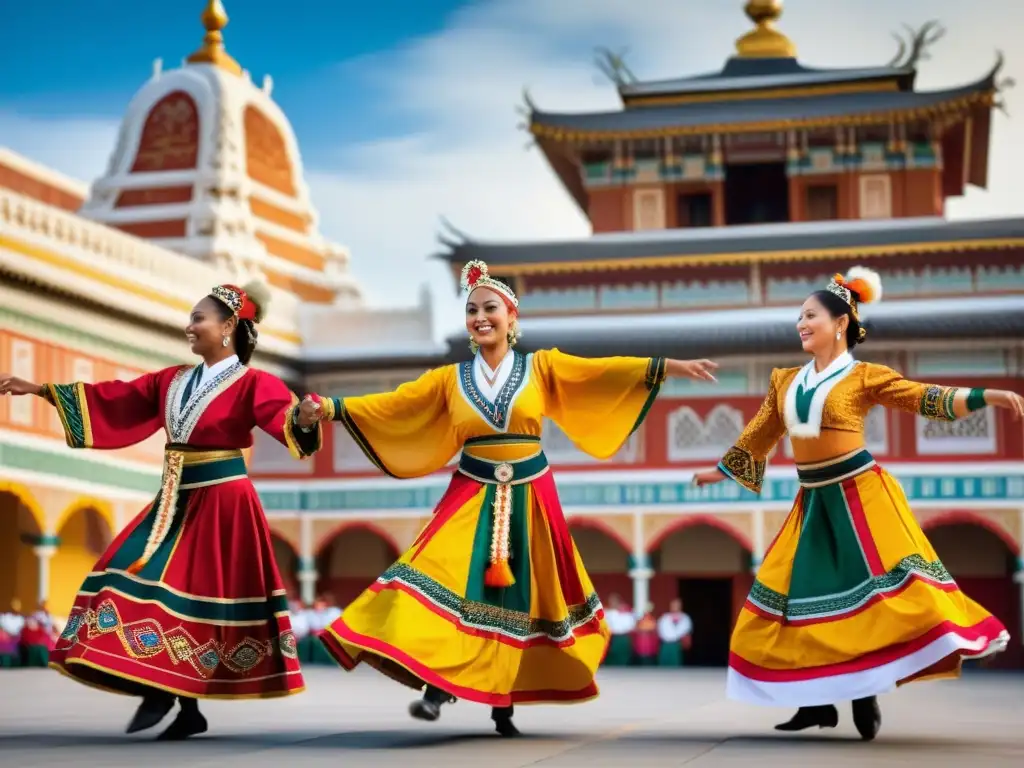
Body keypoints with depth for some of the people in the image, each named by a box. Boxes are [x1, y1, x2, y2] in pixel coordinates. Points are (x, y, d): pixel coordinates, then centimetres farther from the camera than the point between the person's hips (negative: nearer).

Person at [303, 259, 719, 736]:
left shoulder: (541, 367, 2)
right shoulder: (450, 379, 5)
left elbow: (606, 371, -5)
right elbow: (391, 405, 2)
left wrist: (671, 367, -15)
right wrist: (332, 408, -9)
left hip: (528, 498, 0)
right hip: (472, 497, 0)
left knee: (519, 598, 4)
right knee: (452, 586, -18)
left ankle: (503, 704, 13)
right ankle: (437, 688, -16)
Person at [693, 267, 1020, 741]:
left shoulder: (864, 377, -4)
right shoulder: (786, 382, 10)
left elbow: (923, 398, -12)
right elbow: (758, 435, 22)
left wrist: (985, 396, -23)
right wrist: (720, 471, 31)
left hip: (860, 493, -6)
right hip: (814, 501, 6)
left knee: (871, 590, -11)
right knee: (803, 594, 4)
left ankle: (865, 698, -2)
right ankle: (818, 703, 12)